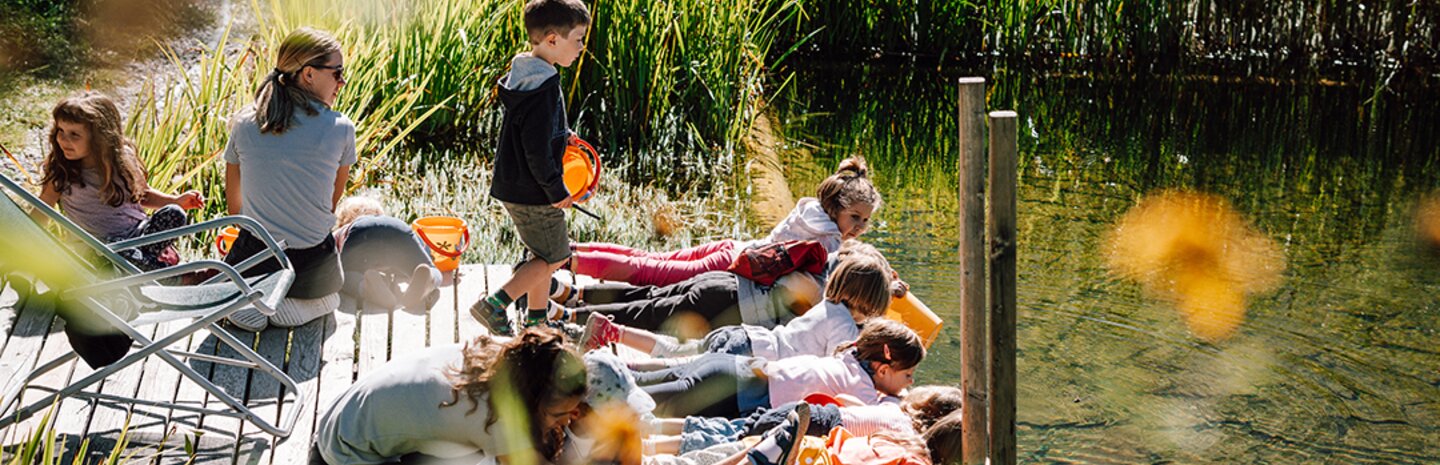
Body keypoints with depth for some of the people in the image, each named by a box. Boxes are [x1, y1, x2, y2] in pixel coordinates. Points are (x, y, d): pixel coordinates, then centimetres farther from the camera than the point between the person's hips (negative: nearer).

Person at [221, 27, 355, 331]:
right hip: (315, 265, -1)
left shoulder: (244, 126, -3)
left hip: (255, 260, 1)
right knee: (330, 299, 34)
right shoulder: (340, 129, -11)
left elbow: (234, 207, 8)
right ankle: (305, 305, 0)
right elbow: (332, 202, 4)